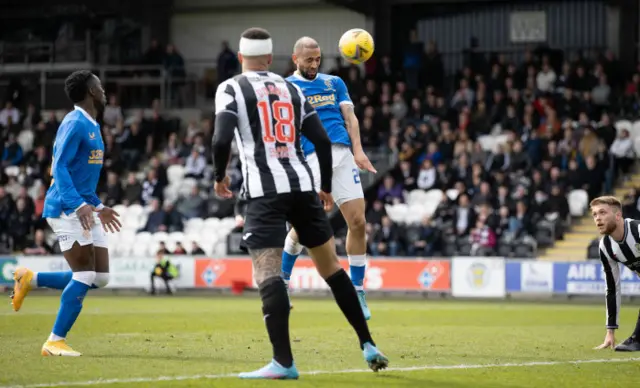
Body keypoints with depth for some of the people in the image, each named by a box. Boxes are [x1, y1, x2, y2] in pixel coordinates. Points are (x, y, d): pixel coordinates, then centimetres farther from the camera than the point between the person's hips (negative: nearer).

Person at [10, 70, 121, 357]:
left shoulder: (92, 126, 18)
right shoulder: (75, 124, -12)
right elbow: (59, 168, -21)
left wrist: (98, 207, 29)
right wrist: (79, 205, -32)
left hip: (85, 210, 9)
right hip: (66, 210, -9)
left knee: (100, 277, 4)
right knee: (85, 275, -12)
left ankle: (30, 279, 18)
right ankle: (55, 341, -4)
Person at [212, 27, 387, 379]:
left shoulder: (231, 89, 3)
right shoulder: (291, 89, 18)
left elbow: (222, 139, -10)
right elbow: (322, 140, 13)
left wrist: (219, 177, 8)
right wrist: (326, 188, 23)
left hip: (264, 190, -5)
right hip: (302, 185, 5)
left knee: (267, 273, -10)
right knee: (330, 266, 14)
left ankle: (283, 362, -21)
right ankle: (368, 346, 16)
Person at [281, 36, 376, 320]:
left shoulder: (334, 83, 20)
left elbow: (349, 117, 13)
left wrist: (358, 150, -3)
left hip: (342, 155, 3)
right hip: (311, 158, -3)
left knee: (357, 222, -4)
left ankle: (357, 289, 8)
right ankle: (282, 280, 18)